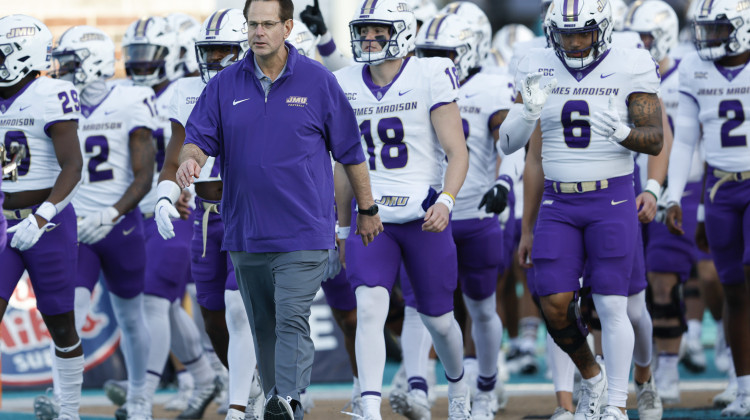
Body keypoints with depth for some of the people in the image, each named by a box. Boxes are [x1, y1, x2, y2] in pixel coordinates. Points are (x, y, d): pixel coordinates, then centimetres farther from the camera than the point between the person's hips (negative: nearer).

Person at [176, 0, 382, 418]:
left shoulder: (317, 81, 0)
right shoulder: (224, 85, 6)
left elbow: (350, 149, 6)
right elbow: (199, 137, 3)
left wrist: (368, 210, 11)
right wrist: (190, 159, -22)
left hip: (302, 232, -4)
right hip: (246, 233, 4)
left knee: (292, 321, -15)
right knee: (263, 326, 12)